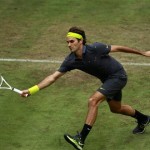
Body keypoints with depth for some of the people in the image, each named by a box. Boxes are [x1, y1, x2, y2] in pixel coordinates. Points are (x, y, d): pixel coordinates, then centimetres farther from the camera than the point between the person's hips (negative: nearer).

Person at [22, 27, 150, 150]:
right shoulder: (71, 60, -14)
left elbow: (117, 48, -18)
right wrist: (31, 90, -23)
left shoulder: (95, 49, -30)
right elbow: (54, 77, -14)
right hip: (107, 79, 8)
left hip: (118, 76, -8)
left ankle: (81, 139, -22)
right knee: (116, 108, 25)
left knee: (93, 101, -23)